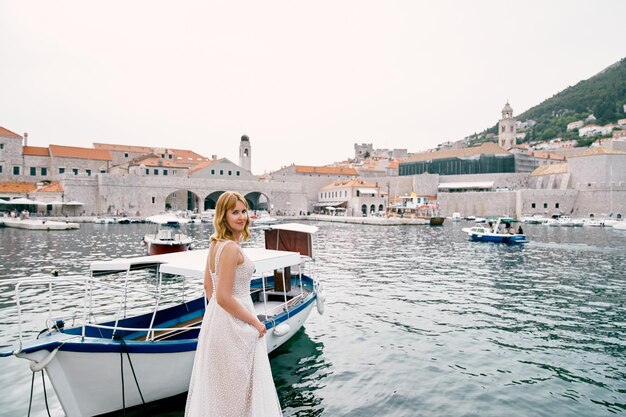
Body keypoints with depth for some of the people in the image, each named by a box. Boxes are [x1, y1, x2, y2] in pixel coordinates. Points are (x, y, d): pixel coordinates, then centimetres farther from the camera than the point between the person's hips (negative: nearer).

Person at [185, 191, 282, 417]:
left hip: (214, 319, 9)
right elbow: (224, 297, -25)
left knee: (217, 385, 24)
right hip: (234, 325, -9)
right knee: (237, 387, 10)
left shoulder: (215, 244, 5)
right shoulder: (231, 248, -23)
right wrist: (256, 323, -15)